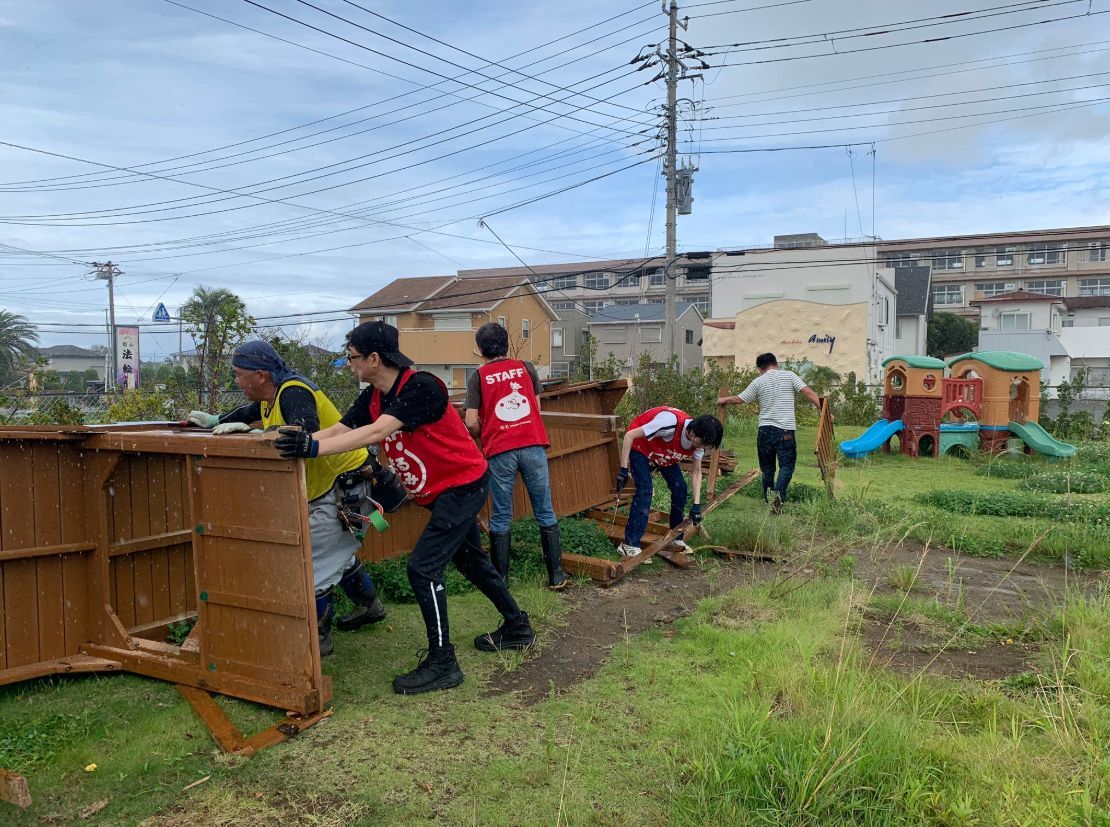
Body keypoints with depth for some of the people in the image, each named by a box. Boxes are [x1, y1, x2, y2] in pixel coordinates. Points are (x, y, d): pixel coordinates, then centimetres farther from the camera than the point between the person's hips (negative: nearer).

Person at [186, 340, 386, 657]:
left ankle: (318, 636, 8)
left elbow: (305, 435, -42)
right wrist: (216, 421, 16)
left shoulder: (294, 392, -25)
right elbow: (252, 411, 27)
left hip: (344, 481, -11)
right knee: (336, 552, 25)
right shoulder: (274, 395, 5)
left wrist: (251, 432, -36)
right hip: (328, 485, 11)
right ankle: (370, 606, 43)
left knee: (315, 559, -6)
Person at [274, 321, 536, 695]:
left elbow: (376, 433, -37)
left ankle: (442, 663, 1)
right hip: (439, 491, 9)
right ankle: (516, 627, 38)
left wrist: (314, 448, -42)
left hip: (463, 483, -9)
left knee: (422, 567, -12)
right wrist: (302, 439, -22)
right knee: (471, 562, 20)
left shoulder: (421, 386, -27)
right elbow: (339, 429, -7)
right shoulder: (373, 397, 0)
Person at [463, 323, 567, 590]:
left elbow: (471, 423, -2)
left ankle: (500, 580, 14)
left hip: (499, 451, -1)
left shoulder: (478, 376, 3)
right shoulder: (526, 368, 10)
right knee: (545, 513, 10)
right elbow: (537, 408, 14)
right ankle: (556, 575, 14)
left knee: (501, 518, 8)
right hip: (533, 445, 1)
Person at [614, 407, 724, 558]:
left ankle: (676, 539, 13)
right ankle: (629, 545, -16)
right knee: (645, 490, -20)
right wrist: (623, 470, -33)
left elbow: (697, 473, -4)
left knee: (680, 488, -2)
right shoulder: (671, 423, -41)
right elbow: (630, 435, -34)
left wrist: (697, 505, -12)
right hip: (640, 447, -7)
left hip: (665, 453, 7)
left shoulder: (698, 439, -18)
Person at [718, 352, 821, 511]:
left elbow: (739, 399, 12)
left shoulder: (758, 382, 6)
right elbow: (808, 393, -5)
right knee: (787, 465, -1)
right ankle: (779, 494, -24)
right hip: (785, 430, -2)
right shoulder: (789, 375, 4)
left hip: (765, 430, 2)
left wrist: (723, 400, 30)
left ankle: (769, 501, 21)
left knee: (767, 468, 14)